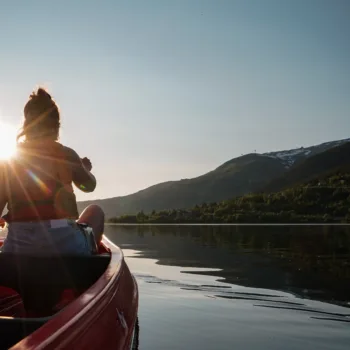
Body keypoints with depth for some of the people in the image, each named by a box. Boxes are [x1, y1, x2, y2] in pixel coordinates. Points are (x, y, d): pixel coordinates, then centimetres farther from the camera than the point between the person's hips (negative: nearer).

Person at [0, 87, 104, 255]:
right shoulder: (65, 154, -2)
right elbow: (89, 185, 16)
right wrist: (85, 169, 38)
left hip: (17, 248, 3)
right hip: (63, 244, -2)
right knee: (95, 211, 24)